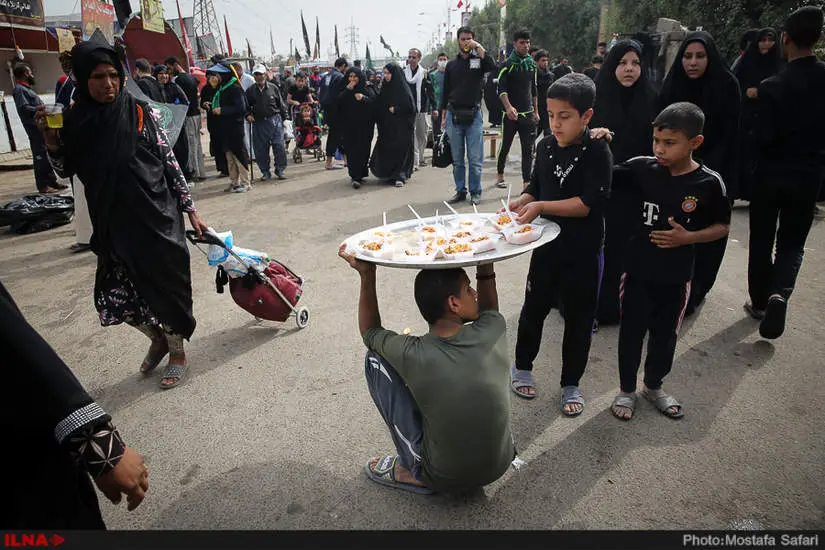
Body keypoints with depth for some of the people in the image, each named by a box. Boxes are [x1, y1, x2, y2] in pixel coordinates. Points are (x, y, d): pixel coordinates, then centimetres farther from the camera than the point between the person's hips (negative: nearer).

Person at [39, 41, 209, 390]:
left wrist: (190, 210, -3)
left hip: (156, 217, -3)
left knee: (164, 285, 5)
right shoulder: (76, 121, 3)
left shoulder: (141, 113, -5)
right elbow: (65, 171, 13)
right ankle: (158, 339, 34)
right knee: (115, 297, 6)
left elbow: (171, 164, -2)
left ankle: (177, 351, 28)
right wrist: (52, 143, -7)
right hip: (113, 224, 4)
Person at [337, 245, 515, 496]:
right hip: (499, 468, 4)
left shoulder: (413, 355, -24)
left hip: (444, 479, -3)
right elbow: (489, 311, 9)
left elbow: (370, 333, -1)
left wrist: (367, 276, -7)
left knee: (376, 359, -4)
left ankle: (414, 471, 7)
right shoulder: (493, 334, -19)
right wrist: (485, 267, -2)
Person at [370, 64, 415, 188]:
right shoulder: (384, 88, 11)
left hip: (401, 126, -5)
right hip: (386, 126, 6)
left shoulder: (403, 88, -5)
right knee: (385, 150, 5)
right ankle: (388, 173, 17)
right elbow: (378, 106, 14)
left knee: (400, 149, -8)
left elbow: (410, 106, -11)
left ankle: (399, 176, -5)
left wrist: (395, 110, -13)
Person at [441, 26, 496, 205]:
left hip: (473, 115, -2)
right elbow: (445, 92, 15)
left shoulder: (478, 61, 7)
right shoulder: (451, 65, 14)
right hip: (454, 115, 3)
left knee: (475, 158, -3)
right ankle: (460, 191, 15)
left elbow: (492, 66, -16)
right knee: (457, 159, 6)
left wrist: (478, 47, -12)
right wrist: (443, 117, 10)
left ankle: (475, 192, 6)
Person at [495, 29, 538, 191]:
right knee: (505, 146, 6)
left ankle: (527, 182, 1)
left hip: (528, 114, 4)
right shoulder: (507, 64, -3)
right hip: (511, 114, -4)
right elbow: (501, 89, -12)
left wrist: (536, 111, 18)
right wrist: (508, 107, -27)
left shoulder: (531, 64, 14)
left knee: (528, 149, -1)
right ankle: (500, 175, 26)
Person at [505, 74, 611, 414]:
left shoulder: (597, 152, -14)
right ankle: (522, 367, 38)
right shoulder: (546, 147, 2)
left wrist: (540, 206, -28)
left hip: (583, 251, -4)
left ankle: (571, 384, 29)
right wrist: (522, 201, -8)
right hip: (547, 243, 4)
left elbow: (588, 203, -23)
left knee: (578, 319, 10)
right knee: (534, 307, 16)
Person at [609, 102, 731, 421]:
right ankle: (626, 389, 31)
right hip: (637, 270, 0)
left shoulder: (709, 183, -10)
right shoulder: (642, 168, -9)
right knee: (632, 331, 10)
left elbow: (722, 226, 0)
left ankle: (653, 386, 41)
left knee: (665, 334, 17)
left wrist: (687, 237, -17)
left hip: (676, 275, 1)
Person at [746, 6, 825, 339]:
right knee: (792, 242, 12)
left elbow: (763, 136, -17)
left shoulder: (773, 86, -16)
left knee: (762, 241, 13)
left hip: (772, 173, -2)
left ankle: (760, 302, 22)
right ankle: (780, 293, -12)